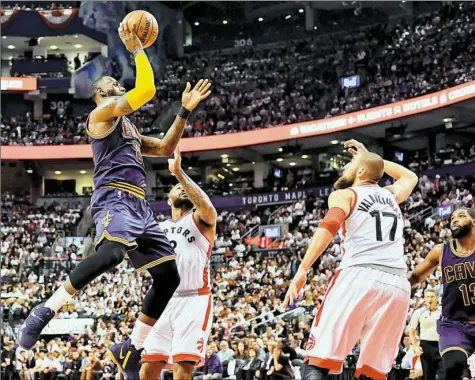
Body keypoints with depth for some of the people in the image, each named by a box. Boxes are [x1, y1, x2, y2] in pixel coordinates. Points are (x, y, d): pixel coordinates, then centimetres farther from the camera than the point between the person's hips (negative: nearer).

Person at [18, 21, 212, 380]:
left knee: (169, 275, 2)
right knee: (112, 252, -38)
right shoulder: (101, 113, 7)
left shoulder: (128, 127, 33)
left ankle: (130, 349, 7)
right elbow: (147, 90, -7)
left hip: (140, 205, 9)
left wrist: (185, 111, 30)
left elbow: (165, 148, 35)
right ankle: (45, 312, -30)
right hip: (115, 198, -9)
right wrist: (137, 49, 2)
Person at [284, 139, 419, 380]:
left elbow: (330, 224, -9)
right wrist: (370, 156, 54)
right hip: (397, 284, 5)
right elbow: (410, 177, 53)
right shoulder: (391, 195, 29)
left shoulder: (345, 195, 13)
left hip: (359, 276, -5)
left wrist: (302, 270, -15)